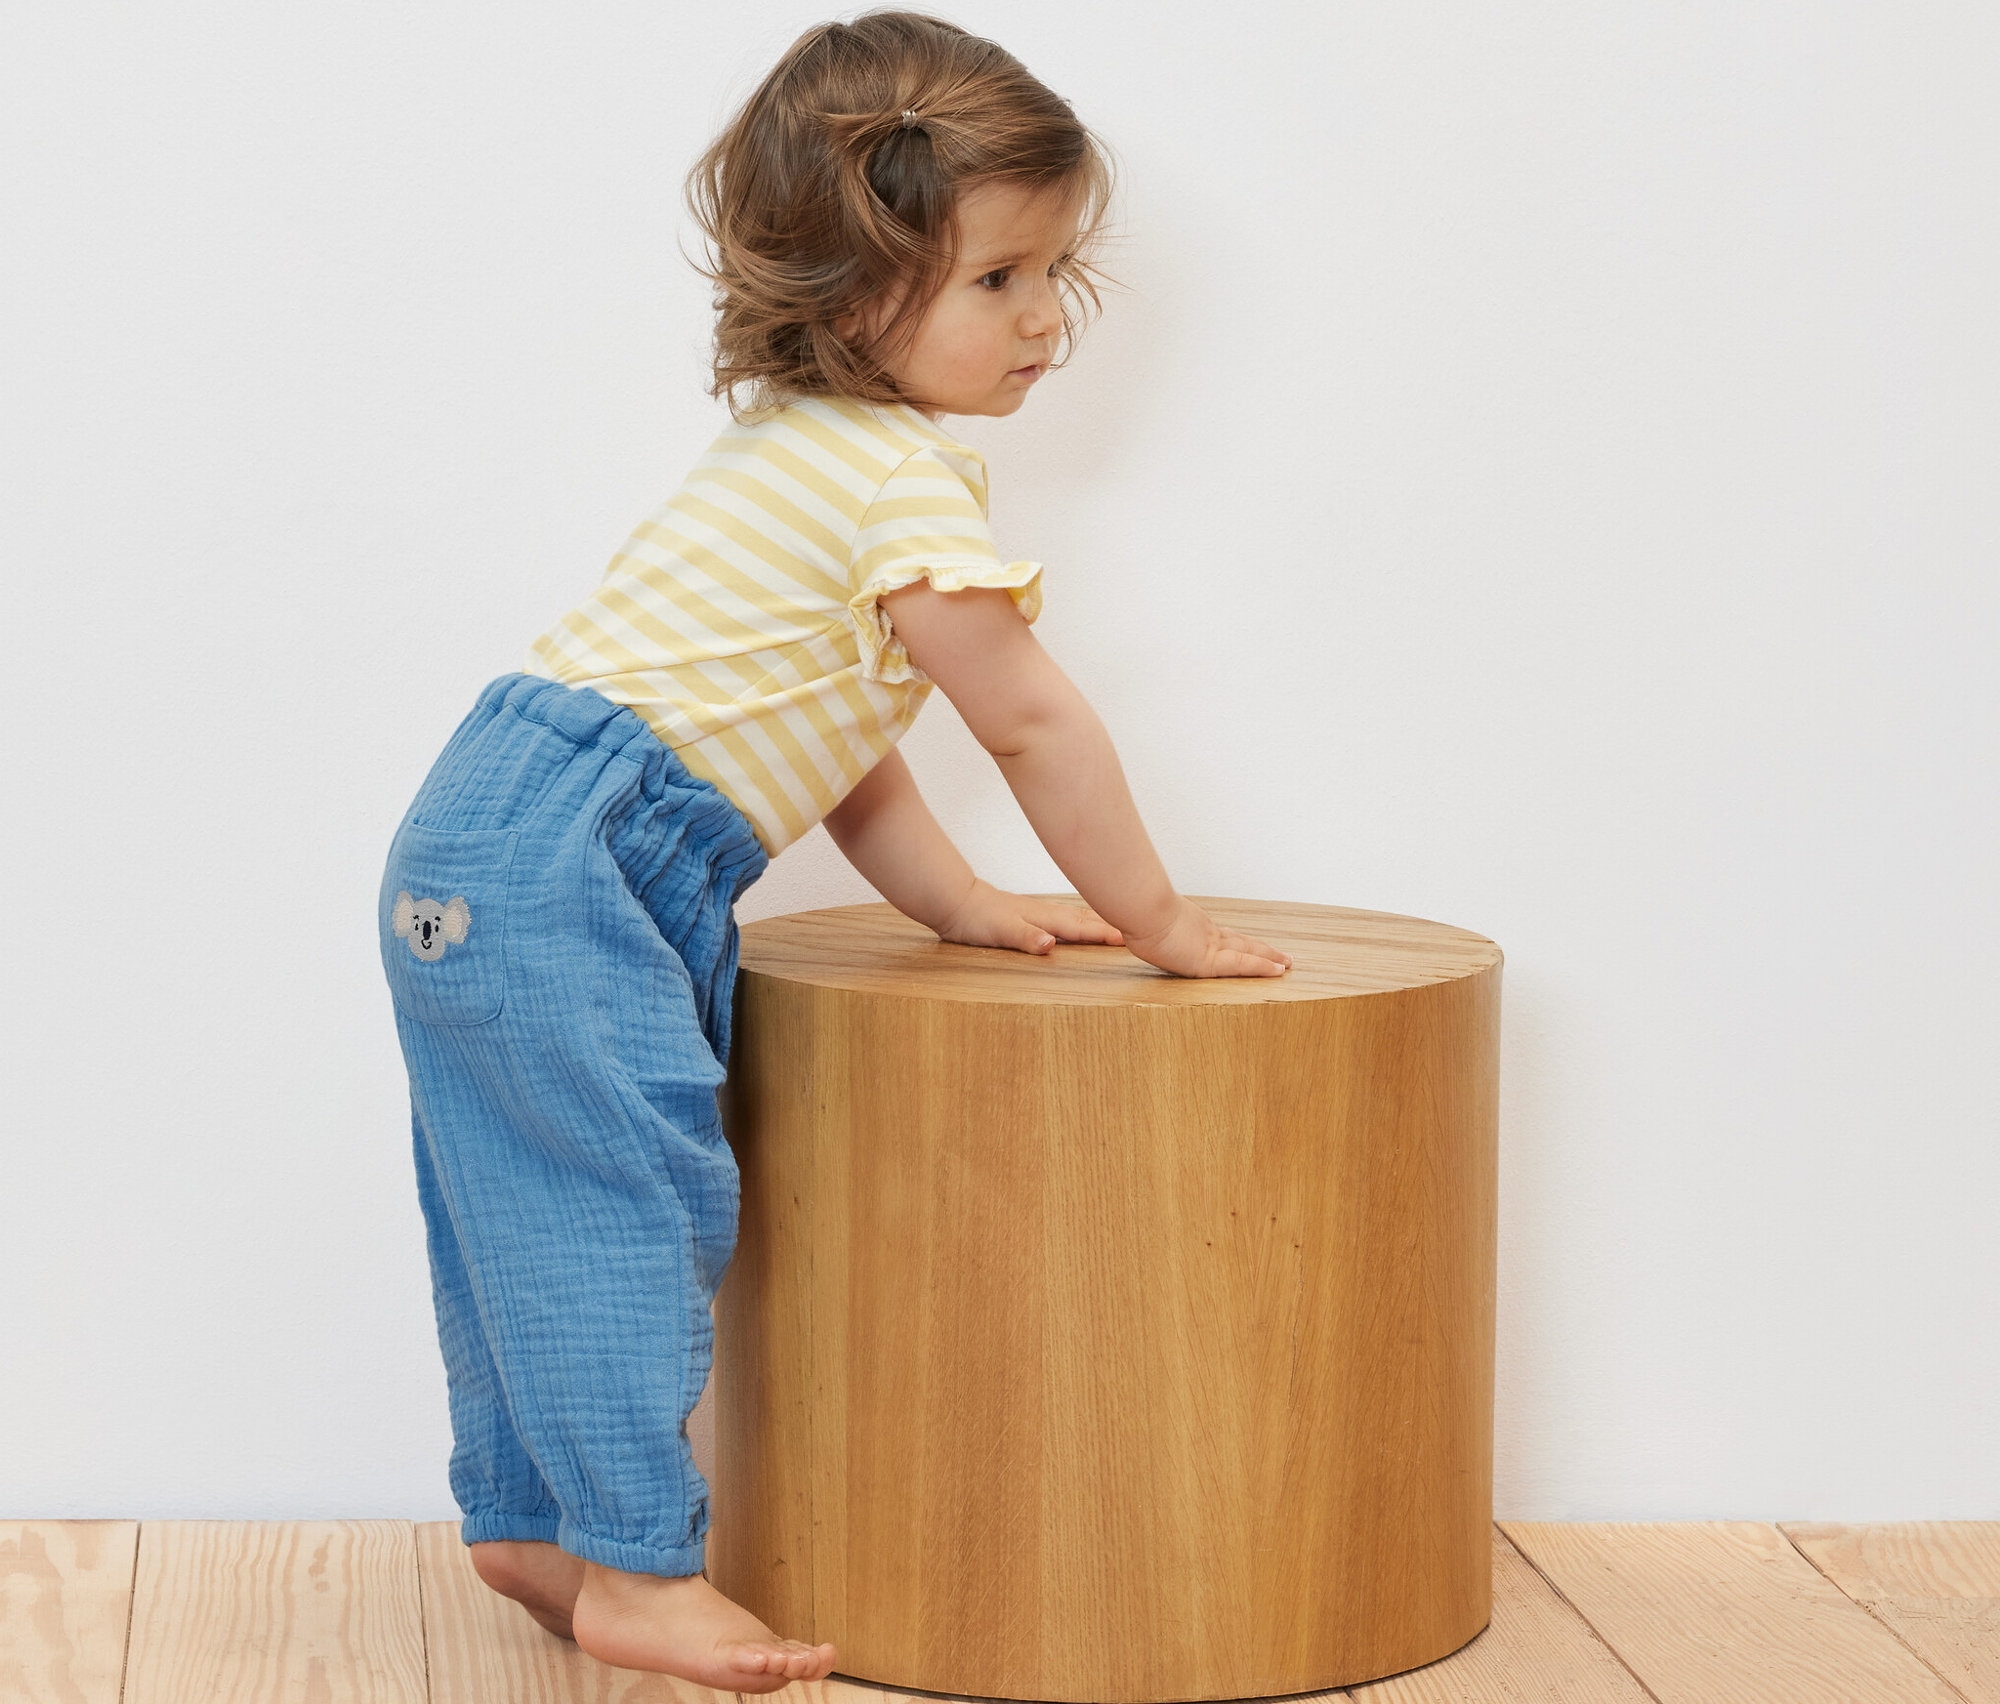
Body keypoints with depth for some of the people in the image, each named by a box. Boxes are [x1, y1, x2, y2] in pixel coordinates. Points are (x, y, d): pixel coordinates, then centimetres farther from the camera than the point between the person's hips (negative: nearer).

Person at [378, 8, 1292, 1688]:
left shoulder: (811, 452, 19)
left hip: (488, 855, 11)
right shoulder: (903, 475, -14)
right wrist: (1157, 926, -2)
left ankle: (527, 1519, 27)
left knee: (543, 1205, 17)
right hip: (558, 867, -11)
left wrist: (959, 901, 20)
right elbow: (1033, 719, -12)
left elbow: (826, 720, 24)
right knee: (629, 1199, -10)